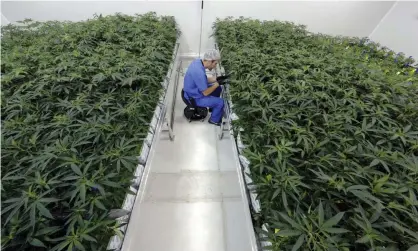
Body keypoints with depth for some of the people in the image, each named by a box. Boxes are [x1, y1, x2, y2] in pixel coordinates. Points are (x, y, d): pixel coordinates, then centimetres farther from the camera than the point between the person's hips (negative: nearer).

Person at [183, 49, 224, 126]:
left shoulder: (198, 61, -6)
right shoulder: (199, 72, -34)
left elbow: (204, 80, 6)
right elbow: (205, 93, -25)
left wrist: (216, 79, -4)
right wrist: (217, 84, -13)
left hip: (194, 90, 9)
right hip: (195, 98, -9)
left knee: (218, 89, 16)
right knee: (220, 102, -7)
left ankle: (213, 107, 35)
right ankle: (214, 120, 17)